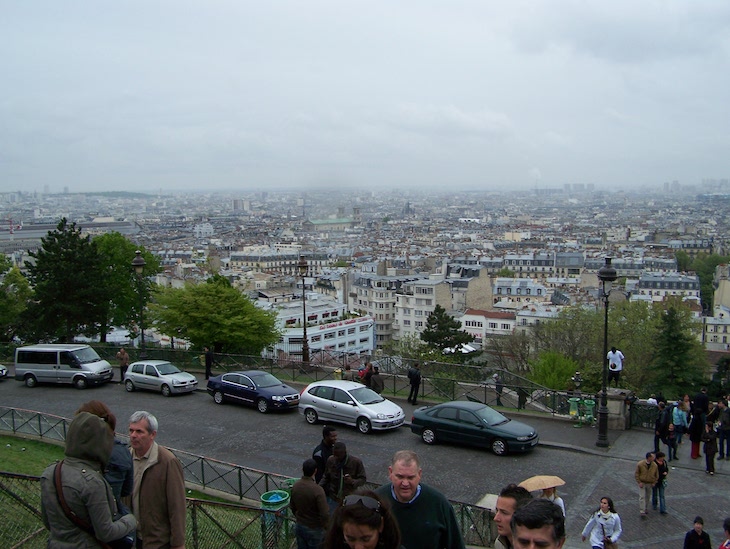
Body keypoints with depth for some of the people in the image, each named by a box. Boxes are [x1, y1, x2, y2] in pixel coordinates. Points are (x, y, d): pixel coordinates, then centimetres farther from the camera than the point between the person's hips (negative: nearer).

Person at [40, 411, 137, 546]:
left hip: (55, 543, 7)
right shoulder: (92, 482, -26)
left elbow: (46, 521, 7)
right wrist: (130, 521, -3)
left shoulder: (48, 473, -6)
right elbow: (106, 533, -20)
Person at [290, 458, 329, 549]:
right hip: (314, 529, -6)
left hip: (300, 526, 6)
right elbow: (325, 514, -27)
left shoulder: (295, 486, -8)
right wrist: (326, 528, -9)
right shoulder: (317, 490, -29)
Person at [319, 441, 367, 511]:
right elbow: (326, 477, 7)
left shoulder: (356, 462, -16)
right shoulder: (330, 460, -7)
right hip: (333, 499, 2)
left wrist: (352, 481, -29)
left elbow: (363, 479, -9)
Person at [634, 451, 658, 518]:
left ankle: (645, 508, 37)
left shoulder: (655, 466, -8)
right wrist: (639, 482, -13)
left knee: (647, 497, 16)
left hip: (650, 484, 3)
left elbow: (657, 475, 6)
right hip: (642, 483, -3)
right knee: (642, 497, -8)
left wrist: (654, 483, -1)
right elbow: (636, 474, -7)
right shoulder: (640, 464, -16)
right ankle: (642, 511, -7)